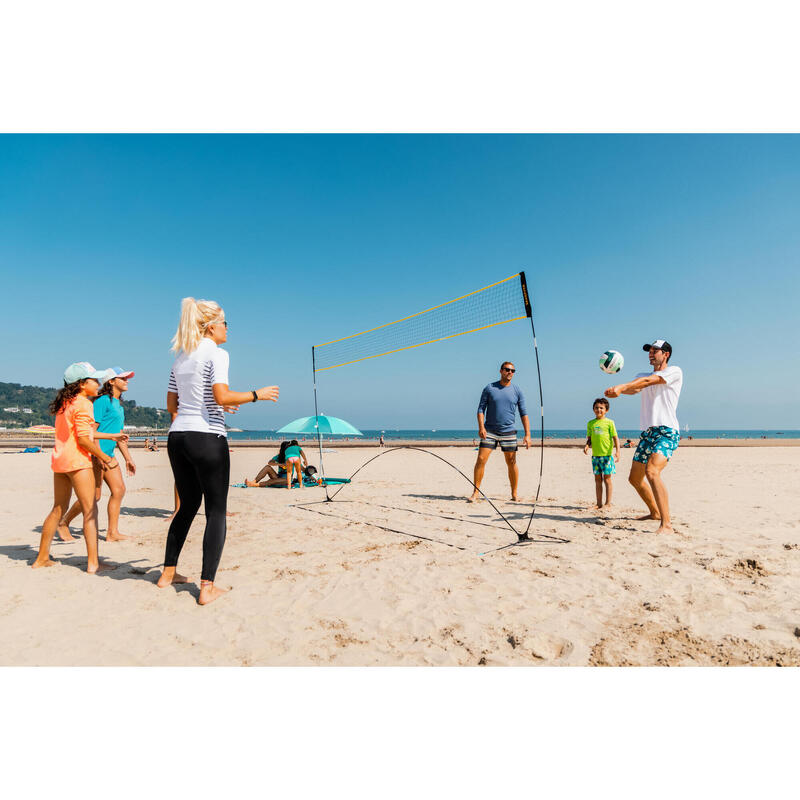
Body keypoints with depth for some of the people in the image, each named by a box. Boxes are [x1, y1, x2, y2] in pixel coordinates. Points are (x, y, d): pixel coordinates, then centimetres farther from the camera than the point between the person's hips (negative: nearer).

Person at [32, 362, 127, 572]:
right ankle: (93, 563, -7)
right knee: (90, 510, -6)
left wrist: (111, 436, 24)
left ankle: (42, 558, 25)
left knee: (58, 509, 18)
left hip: (59, 460, 9)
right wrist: (105, 457, -11)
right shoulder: (83, 403, -11)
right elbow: (83, 438, -17)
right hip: (77, 460, -9)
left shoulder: (65, 403, 17)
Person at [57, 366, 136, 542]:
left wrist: (128, 458, 21)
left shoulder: (119, 405, 18)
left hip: (108, 455, 9)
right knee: (94, 496, -2)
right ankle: (63, 523, 20)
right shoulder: (103, 400, -10)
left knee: (119, 490, 1)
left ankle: (112, 532, 5)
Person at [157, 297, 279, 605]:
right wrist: (256, 395, -7)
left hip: (177, 437, 8)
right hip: (207, 438, -8)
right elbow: (223, 397, -20)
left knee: (188, 505, 21)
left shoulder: (180, 357, 15)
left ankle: (168, 573, 31)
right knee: (216, 511, 1)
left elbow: (172, 405, 18)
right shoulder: (216, 353, -8)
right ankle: (207, 587, 1)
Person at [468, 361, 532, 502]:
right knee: (481, 459, -8)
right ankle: (475, 493, 1)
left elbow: (523, 414, 6)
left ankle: (514, 495, 18)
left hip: (509, 432, 1)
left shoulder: (517, 391, 6)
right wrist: (481, 427, -14)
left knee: (511, 462, 4)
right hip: (489, 431, -1)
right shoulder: (489, 388, 2)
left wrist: (527, 435, -1)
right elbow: (481, 409, 1)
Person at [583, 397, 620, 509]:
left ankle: (608, 503, 8)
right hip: (595, 455, 4)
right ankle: (599, 504, 15)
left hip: (607, 455, -4)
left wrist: (617, 451, -12)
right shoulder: (590, 423, 10)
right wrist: (587, 445, -6)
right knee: (597, 479, 8)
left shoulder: (609, 422, 0)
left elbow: (615, 438, -2)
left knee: (607, 479, 0)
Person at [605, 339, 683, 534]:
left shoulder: (674, 371, 1)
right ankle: (655, 512, 36)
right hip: (647, 433, 8)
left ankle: (667, 524, -29)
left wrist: (621, 386, -33)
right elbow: (634, 388, -2)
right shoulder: (644, 375, 20)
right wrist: (617, 389, -26)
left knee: (652, 471, -29)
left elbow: (649, 381, -18)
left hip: (666, 431, -8)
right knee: (635, 478, 14)